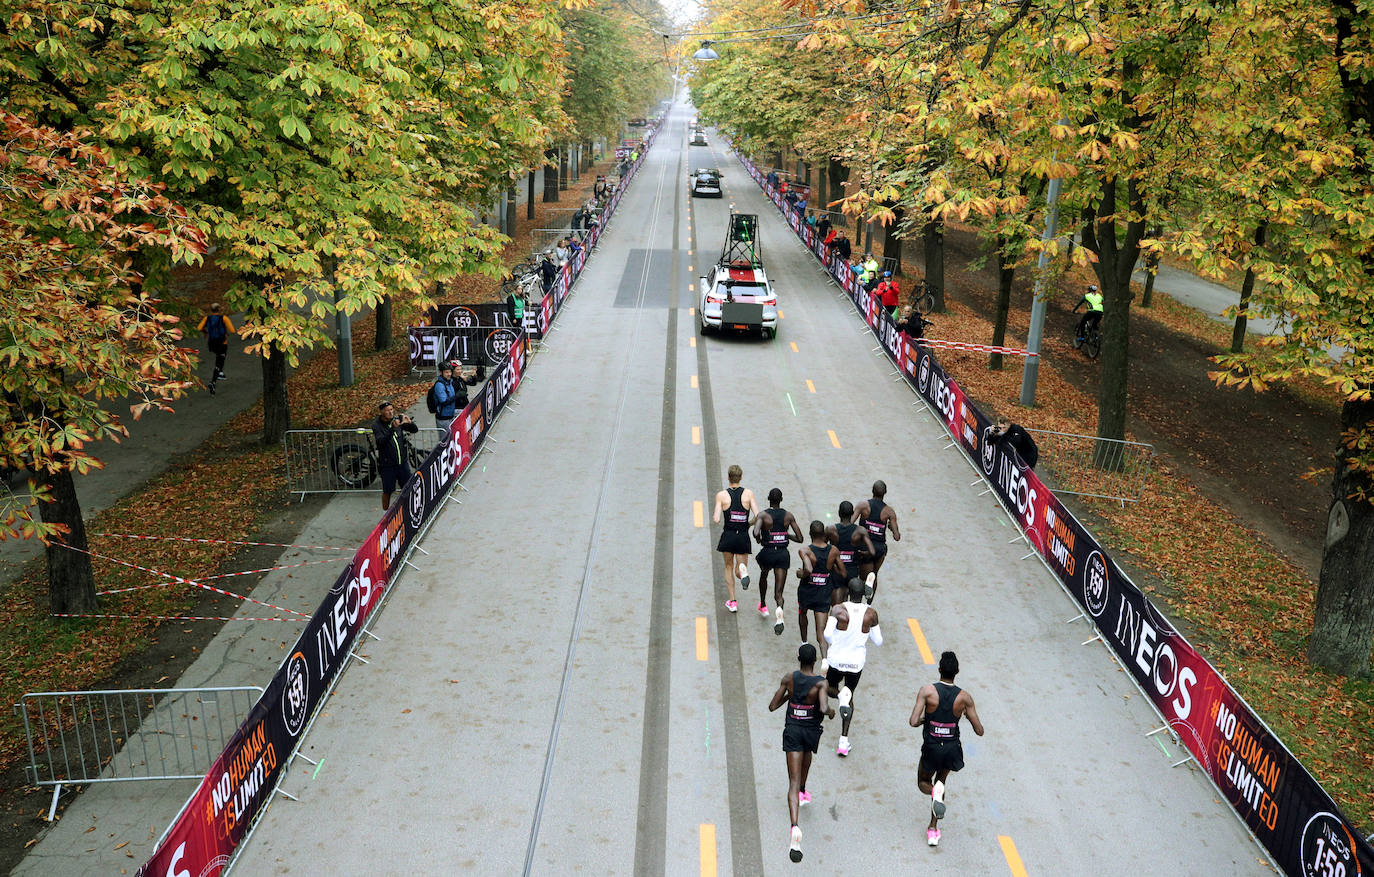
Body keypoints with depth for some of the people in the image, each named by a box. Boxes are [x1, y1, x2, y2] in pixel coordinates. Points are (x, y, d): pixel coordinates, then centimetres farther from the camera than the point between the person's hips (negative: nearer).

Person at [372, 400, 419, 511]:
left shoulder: (398, 419, 0)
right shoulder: (376, 425, -11)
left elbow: (415, 430, 4)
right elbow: (381, 441, -27)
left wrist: (409, 422, -19)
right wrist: (393, 428, -40)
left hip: (402, 462, 4)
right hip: (387, 465, -4)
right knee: (387, 491, 7)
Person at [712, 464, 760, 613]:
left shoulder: (721, 495, -7)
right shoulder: (748, 493, -4)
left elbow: (716, 520, -12)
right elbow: (757, 516, -9)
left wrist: (713, 515, 10)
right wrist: (748, 524, 9)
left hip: (728, 536, 0)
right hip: (743, 537, 0)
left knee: (729, 568, 20)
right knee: (740, 567, 13)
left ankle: (732, 602, 18)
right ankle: (743, 570, -26)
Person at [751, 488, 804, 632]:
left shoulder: (763, 515, -7)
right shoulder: (788, 516, 2)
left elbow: (756, 533, -24)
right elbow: (799, 538, 2)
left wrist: (758, 539, -2)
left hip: (768, 553, -1)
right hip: (783, 554, 1)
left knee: (763, 576, 34)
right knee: (778, 592, 0)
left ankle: (763, 606, 49)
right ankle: (779, 613, -32)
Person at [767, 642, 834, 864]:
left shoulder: (789, 679, -9)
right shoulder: (820, 683, -17)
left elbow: (772, 707, -4)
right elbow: (824, 709, -31)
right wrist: (831, 712, -8)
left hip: (792, 730, 0)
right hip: (812, 731, 0)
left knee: (793, 783, -4)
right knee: (807, 756, 38)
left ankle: (795, 826, -22)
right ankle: (803, 792, 61)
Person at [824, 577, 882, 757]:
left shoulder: (838, 610, -14)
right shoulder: (871, 613, -8)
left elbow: (827, 634, -23)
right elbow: (878, 641, -2)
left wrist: (834, 643, -1)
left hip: (837, 659, -2)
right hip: (857, 661, 2)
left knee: (830, 687, 26)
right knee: (850, 696, 20)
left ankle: (841, 695, -12)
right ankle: (844, 741, 11)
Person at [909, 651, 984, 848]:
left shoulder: (927, 691, -14)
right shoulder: (964, 697, -9)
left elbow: (914, 722, -21)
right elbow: (979, 731, -6)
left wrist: (924, 718, 2)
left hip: (931, 749, -2)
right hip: (952, 749, 2)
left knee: (923, 783, 24)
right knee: (940, 780, 29)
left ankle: (935, 792, -13)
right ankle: (933, 828, 21)